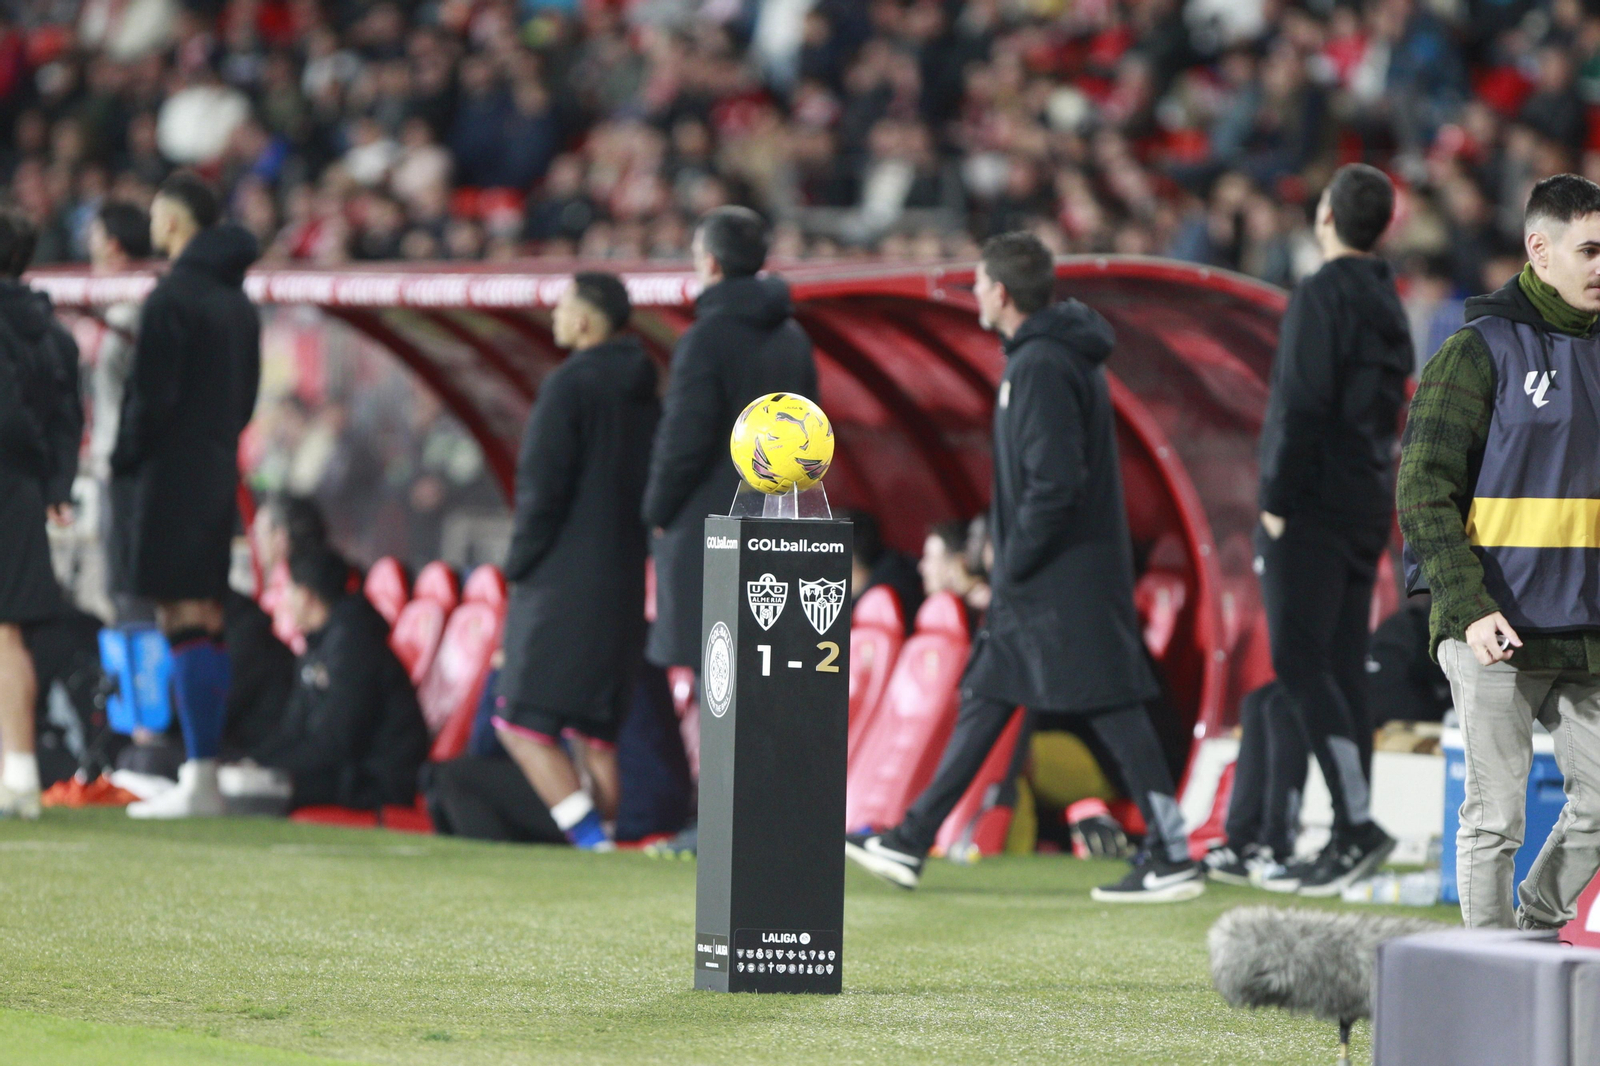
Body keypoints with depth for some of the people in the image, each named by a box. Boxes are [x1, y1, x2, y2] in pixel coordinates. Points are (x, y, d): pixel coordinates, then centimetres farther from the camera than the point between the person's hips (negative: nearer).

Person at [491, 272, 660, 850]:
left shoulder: (569, 385, -11)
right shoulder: (644, 393, 12)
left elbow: (542, 486, -15)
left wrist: (519, 563, -5)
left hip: (562, 585, -8)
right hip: (624, 585, 8)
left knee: (523, 723, -6)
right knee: (595, 726, 13)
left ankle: (589, 835, -17)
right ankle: (601, 833, 9)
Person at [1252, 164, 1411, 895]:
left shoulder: (1322, 294, -11)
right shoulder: (1388, 304, 16)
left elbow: (1304, 404, -18)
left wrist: (1278, 500, -14)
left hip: (1314, 506, -9)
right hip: (1368, 506, 9)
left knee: (1300, 661, -10)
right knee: (1342, 666, 9)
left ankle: (1359, 823, -19)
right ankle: (1349, 838, 8)